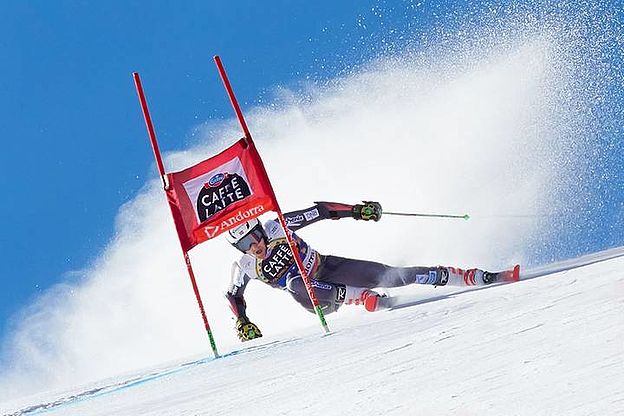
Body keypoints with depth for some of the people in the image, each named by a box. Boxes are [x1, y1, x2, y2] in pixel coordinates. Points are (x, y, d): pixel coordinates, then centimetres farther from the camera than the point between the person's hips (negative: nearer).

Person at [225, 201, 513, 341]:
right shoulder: (244, 268, -9)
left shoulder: (276, 227, -13)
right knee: (294, 284, -37)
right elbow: (233, 296, 5)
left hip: (329, 267, 0)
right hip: (317, 296, 0)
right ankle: (369, 298, -37)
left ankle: (474, 277, -6)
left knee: (394, 275, -14)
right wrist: (243, 324, -11)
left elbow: (319, 211, -10)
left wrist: (357, 210, -17)